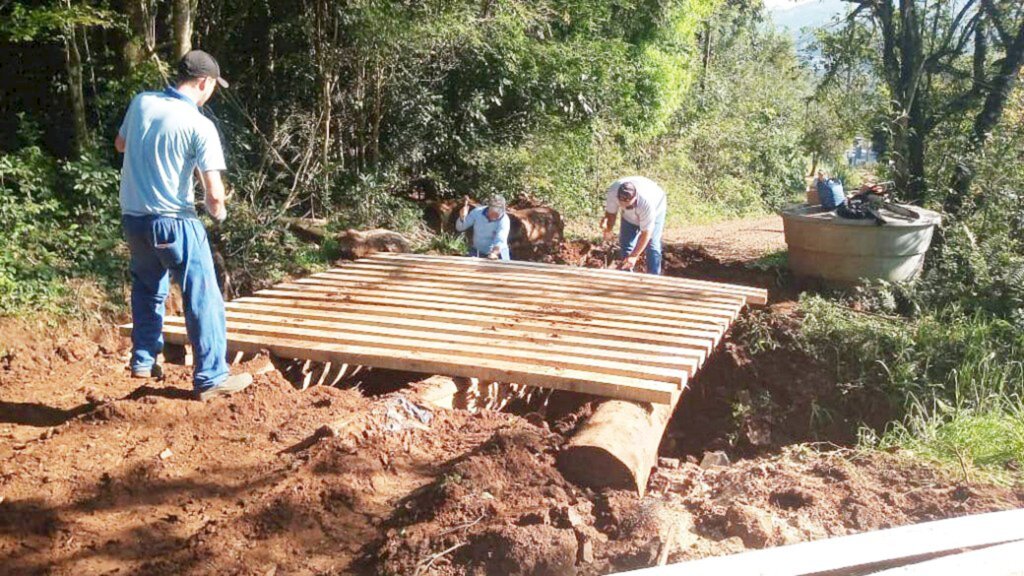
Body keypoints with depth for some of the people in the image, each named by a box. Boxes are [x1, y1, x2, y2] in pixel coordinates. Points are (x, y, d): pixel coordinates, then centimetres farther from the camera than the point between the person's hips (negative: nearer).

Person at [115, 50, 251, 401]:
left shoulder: (141, 103, 1)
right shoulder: (200, 126, -15)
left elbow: (120, 145, 21)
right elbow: (215, 194, -18)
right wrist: (218, 212, 3)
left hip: (132, 217, 7)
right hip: (173, 221, -6)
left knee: (148, 289, 25)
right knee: (202, 299, 3)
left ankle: (143, 361, 33)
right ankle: (211, 378, 6)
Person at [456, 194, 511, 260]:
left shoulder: (504, 220, -22)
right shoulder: (477, 212, -13)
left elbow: (500, 240, -35)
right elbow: (459, 228, -5)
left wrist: (494, 253, -54)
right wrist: (462, 217, -26)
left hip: (497, 254, -2)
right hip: (477, 253, 2)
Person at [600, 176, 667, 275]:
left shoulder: (646, 202, -45)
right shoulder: (613, 191, -36)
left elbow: (646, 233, -35)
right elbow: (611, 212, -15)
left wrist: (634, 256, -33)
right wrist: (608, 228, -31)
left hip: (655, 208, -4)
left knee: (652, 245, -14)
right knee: (625, 242, 1)